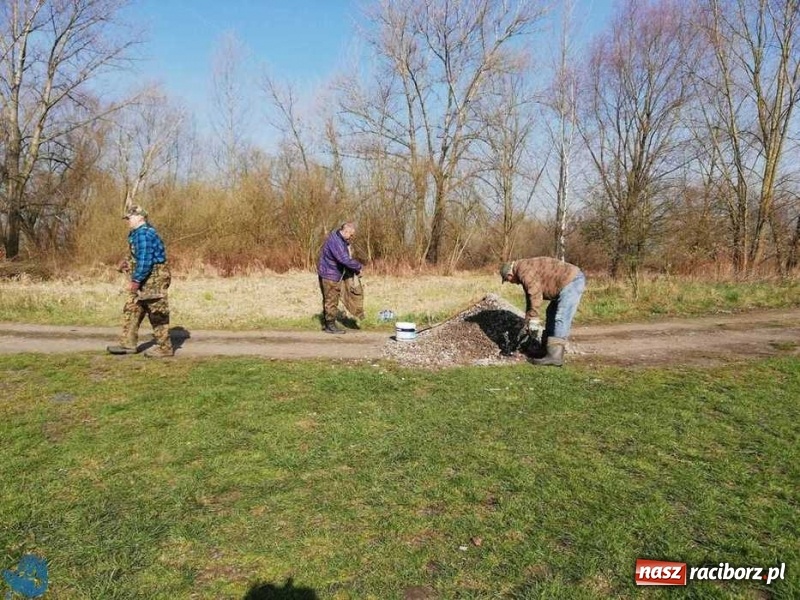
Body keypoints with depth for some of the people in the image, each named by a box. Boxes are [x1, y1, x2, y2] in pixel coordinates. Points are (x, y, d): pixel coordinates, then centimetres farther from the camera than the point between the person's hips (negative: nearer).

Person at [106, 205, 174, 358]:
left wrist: (136, 280, -21)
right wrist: (128, 263, 12)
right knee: (131, 309, 13)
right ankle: (128, 344, 19)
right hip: (146, 278, 11)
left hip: (154, 276, -11)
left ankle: (164, 347, 3)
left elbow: (145, 260, -24)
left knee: (157, 313, -5)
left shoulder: (144, 233, -19)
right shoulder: (138, 233, 16)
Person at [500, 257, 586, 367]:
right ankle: (548, 347, 24)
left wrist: (533, 319, -16)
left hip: (572, 280, -11)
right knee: (552, 312, 20)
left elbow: (535, 294, -21)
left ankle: (555, 357, -15)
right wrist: (528, 323, 26)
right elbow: (530, 299, 25)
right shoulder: (525, 275, 19)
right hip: (571, 282, 11)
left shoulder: (524, 269, -13)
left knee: (561, 319, -14)